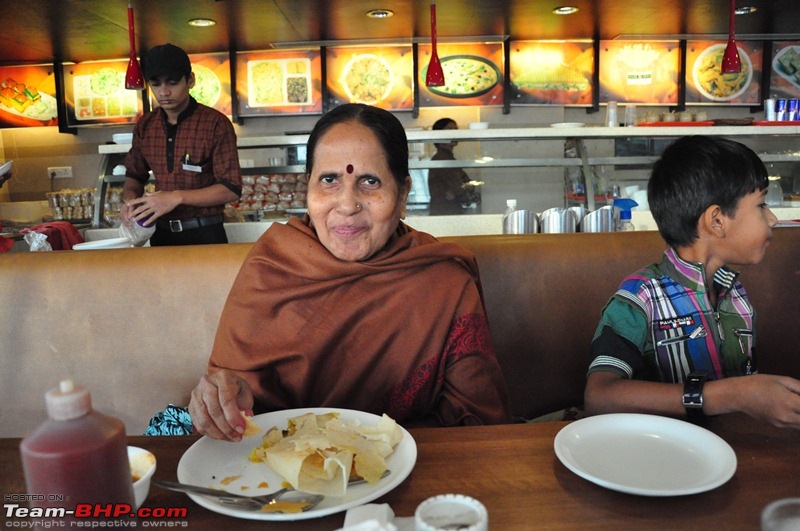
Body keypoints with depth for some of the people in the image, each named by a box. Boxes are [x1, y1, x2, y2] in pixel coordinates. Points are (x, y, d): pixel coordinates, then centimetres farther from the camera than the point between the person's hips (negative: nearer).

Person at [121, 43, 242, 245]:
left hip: (204, 234, -4)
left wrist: (177, 197, -24)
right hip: (161, 234, 5)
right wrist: (130, 199, -6)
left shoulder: (216, 124, -12)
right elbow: (135, 175, 16)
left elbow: (231, 188, -15)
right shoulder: (144, 126, 4)